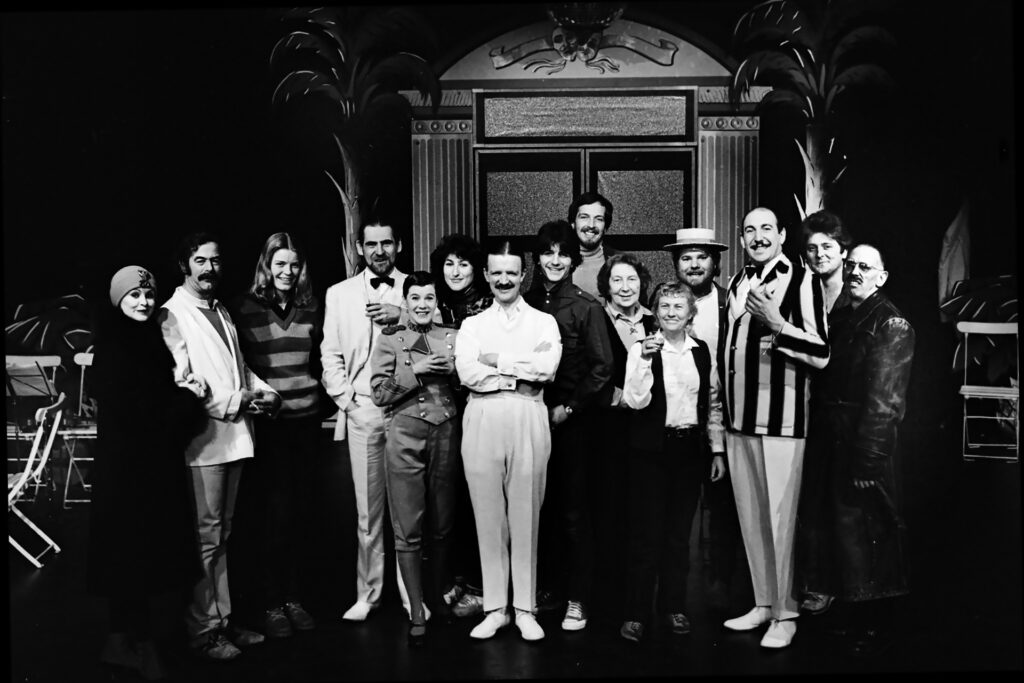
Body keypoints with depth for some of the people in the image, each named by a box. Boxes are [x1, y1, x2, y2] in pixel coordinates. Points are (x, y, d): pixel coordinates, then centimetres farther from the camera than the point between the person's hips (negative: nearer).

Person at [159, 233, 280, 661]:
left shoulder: (222, 312, 18)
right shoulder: (173, 315, -5)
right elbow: (180, 382, -13)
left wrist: (264, 392, 4)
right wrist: (235, 402, -15)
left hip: (234, 436, 8)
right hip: (202, 437, -7)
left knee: (221, 533, 14)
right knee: (204, 535, -3)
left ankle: (222, 618, 23)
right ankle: (203, 629, 8)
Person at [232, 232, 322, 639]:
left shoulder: (310, 310, 9)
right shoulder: (246, 309, -2)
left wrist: (317, 391, 9)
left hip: (305, 418, 4)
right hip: (267, 421, -4)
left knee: (300, 510, 8)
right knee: (276, 510, -1)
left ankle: (293, 597, 20)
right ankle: (272, 603, 13)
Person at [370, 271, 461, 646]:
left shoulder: (452, 337, 10)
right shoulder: (389, 340, 4)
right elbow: (379, 393, -2)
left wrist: (453, 369, -8)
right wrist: (416, 371, -12)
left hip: (445, 433, 2)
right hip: (405, 434, -2)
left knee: (442, 524, 10)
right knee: (408, 529, -1)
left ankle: (440, 596, 29)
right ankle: (416, 612, 9)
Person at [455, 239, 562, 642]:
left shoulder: (544, 322, 10)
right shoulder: (472, 325, 13)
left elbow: (548, 367, -9)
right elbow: (467, 372, -5)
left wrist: (497, 361, -6)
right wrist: (523, 375, -7)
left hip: (528, 422, -1)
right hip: (482, 422, 1)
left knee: (525, 516, 4)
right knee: (488, 516, 5)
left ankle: (525, 609, 16)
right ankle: (494, 608, 17)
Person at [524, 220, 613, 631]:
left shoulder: (586, 307, -3)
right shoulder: (526, 303, 6)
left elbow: (601, 367, -4)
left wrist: (569, 408, -9)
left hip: (571, 419, -3)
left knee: (573, 508, 2)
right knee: (539, 505, 9)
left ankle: (576, 599, 11)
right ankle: (543, 587, 22)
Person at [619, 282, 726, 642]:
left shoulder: (702, 351, 6)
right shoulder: (641, 349, -5)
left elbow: (713, 403, 10)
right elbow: (636, 401, -16)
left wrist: (718, 449, 8)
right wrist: (645, 359, -25)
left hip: (691, 448, 3)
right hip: (651, 450, -3)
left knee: (680, 531, 11)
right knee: (646, 531, 1)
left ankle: (673, 605, 25)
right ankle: (636, 612, 11)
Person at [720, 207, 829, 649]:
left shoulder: (802, 280, -6)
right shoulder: (737, 282, 14)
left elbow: (821, 354, -11)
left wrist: (777, 324, -24)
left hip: (781, 418, -6)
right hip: (738, 418, 6)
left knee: (779, 518, -1)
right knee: (749, 518, 13)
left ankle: (785, 613, 14)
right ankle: (763, 604, 26)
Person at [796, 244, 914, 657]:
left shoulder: (891, 324, -9)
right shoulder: (838, 319, 13)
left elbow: (884, 400, -16)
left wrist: (867, 459, -20)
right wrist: (817, 446, 7)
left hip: (867, 445, -7)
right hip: (830, 443, 7)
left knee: (868, 532, 2)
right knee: (833, 526, 13)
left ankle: (876, 630, 17)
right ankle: (850, 619, 29)